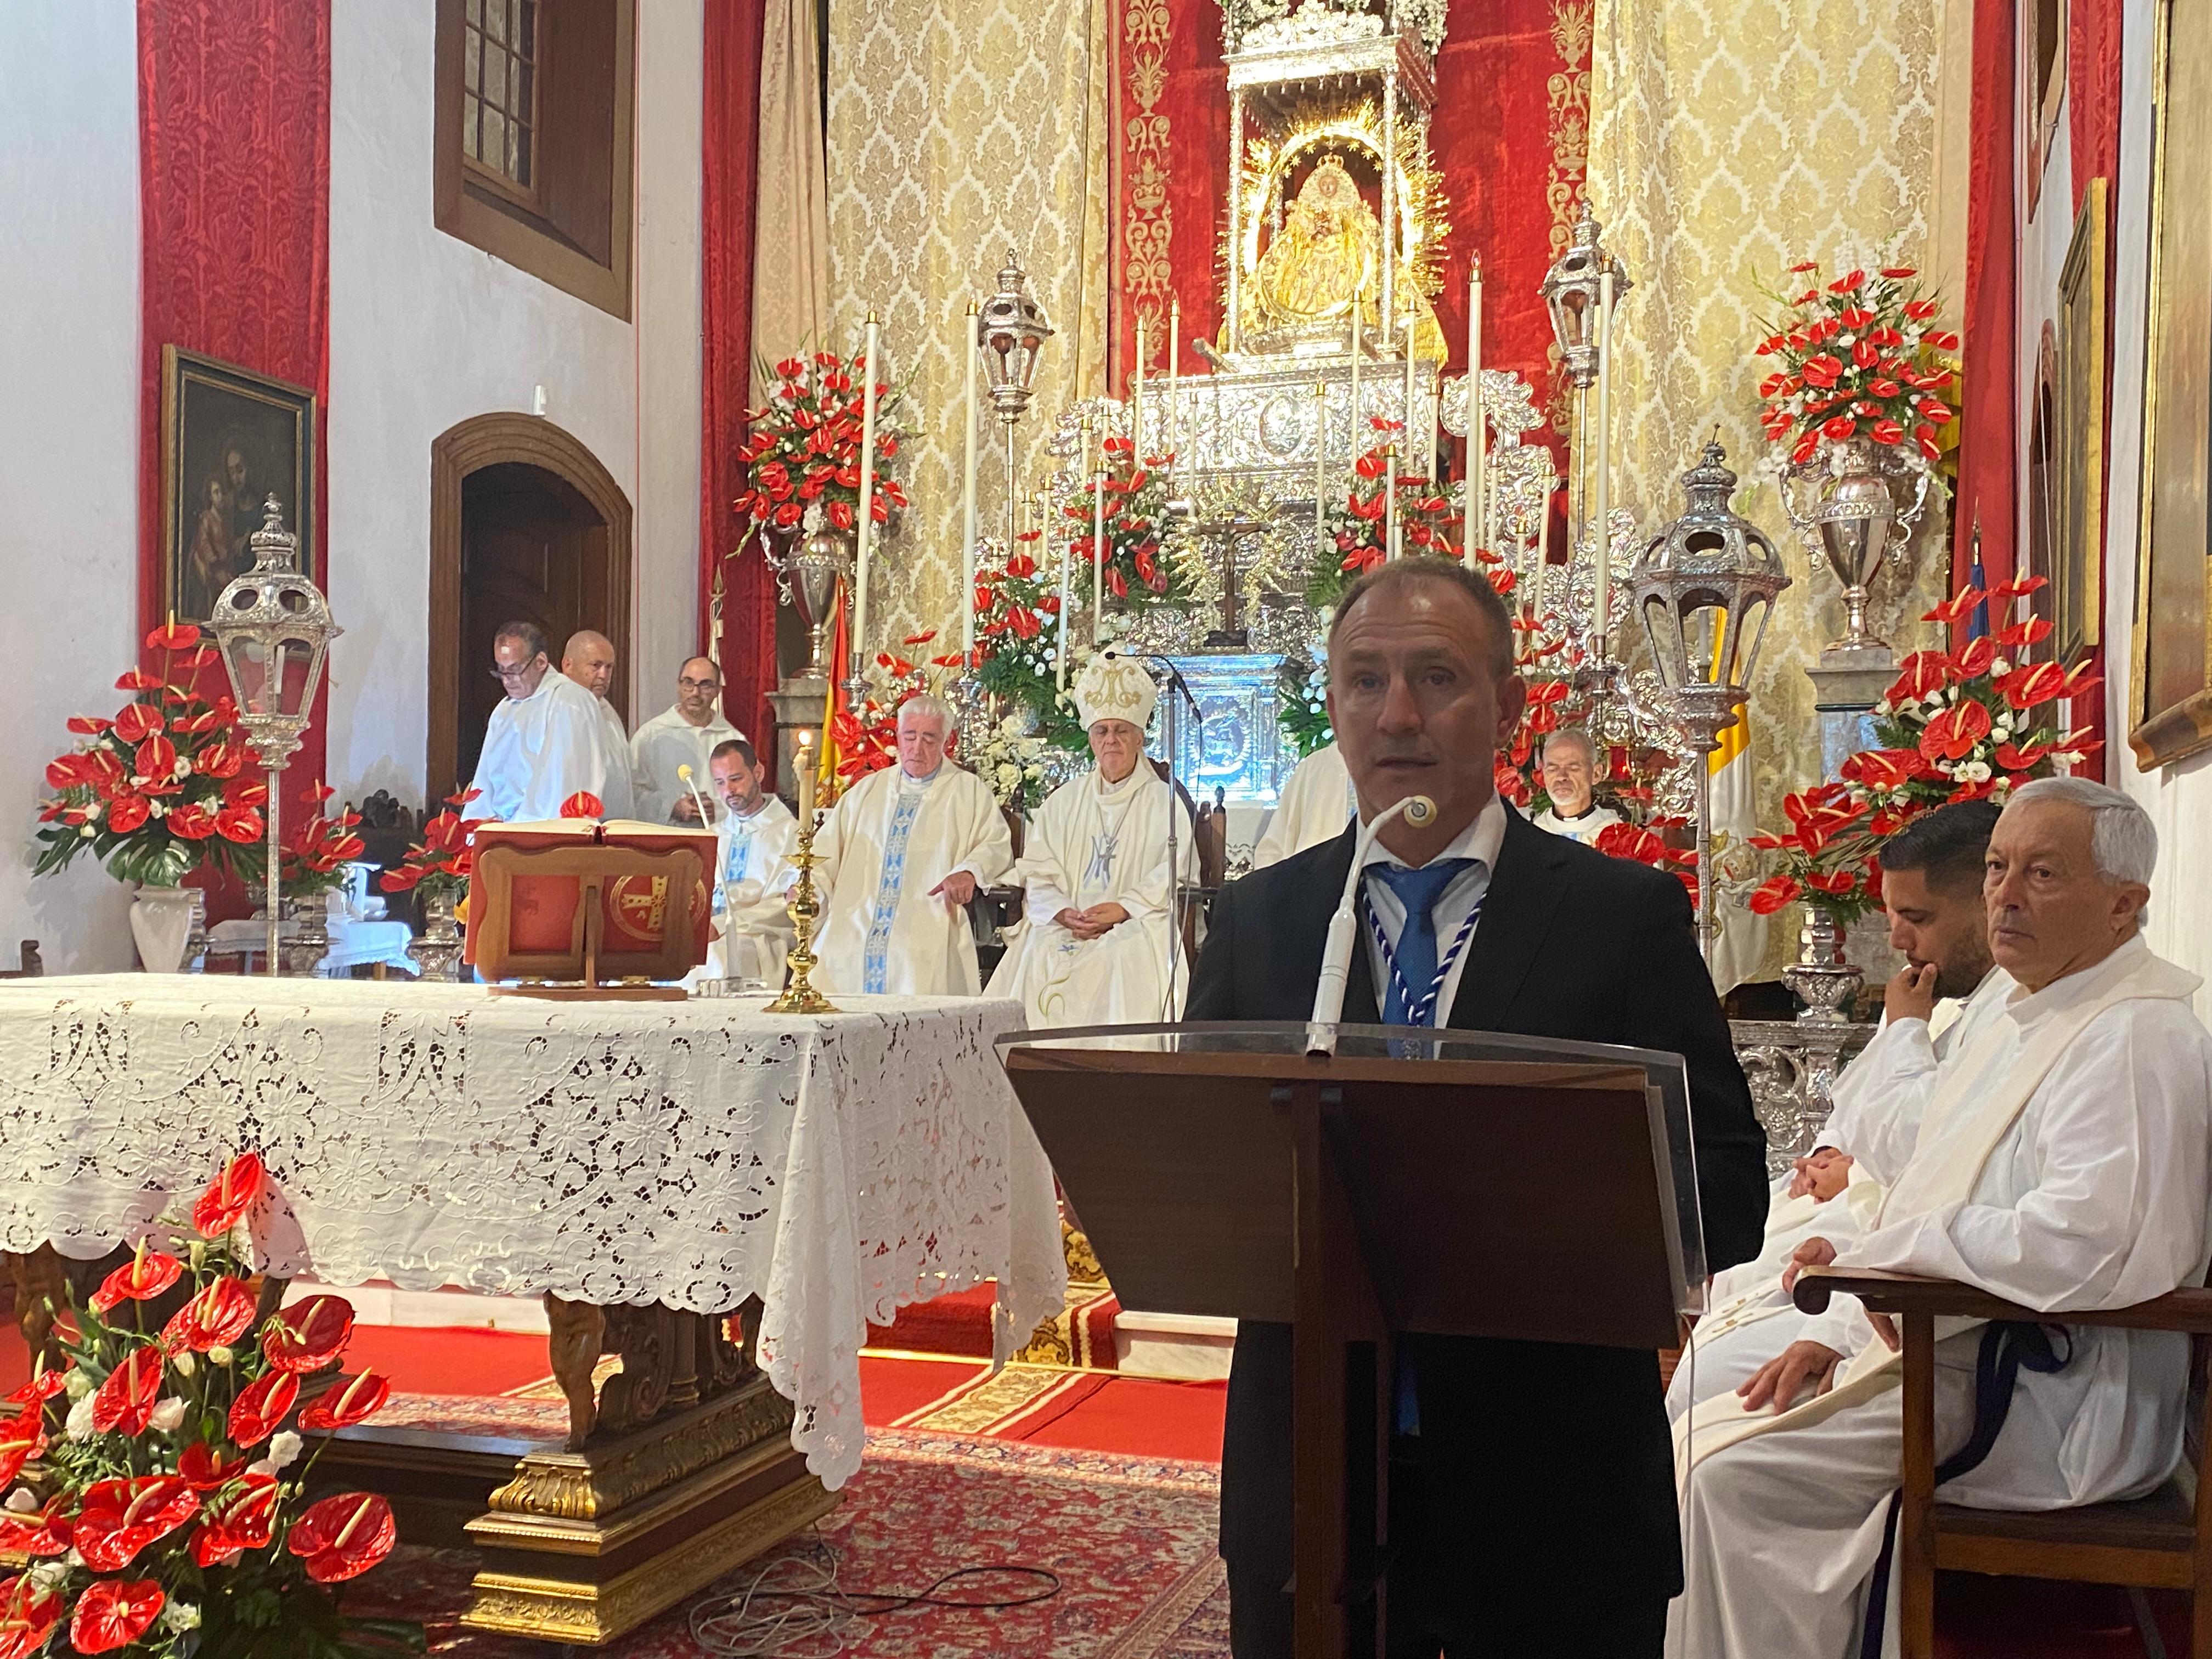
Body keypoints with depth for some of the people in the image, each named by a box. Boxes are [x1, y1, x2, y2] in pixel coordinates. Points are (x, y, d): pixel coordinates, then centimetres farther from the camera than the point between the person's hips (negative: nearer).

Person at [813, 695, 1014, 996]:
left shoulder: (970, 793, 13)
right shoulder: (867, 791, 22)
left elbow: (998, 846, 3)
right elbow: (828, 851, 20)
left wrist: (970, 871, -18)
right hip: (854, 934, 3)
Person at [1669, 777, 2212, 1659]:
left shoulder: (2137, 1041, -17)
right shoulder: (2022, 1021, 16)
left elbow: (2079, 1247, -30)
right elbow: (1928, 1207, 20)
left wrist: (1867, 1254, -18)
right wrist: (1837, 1333, 7)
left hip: (2045, 1402, -10)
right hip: (1942, 1347, 10)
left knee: (1733, 1479, -18)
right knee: (1700, 1434, 5)